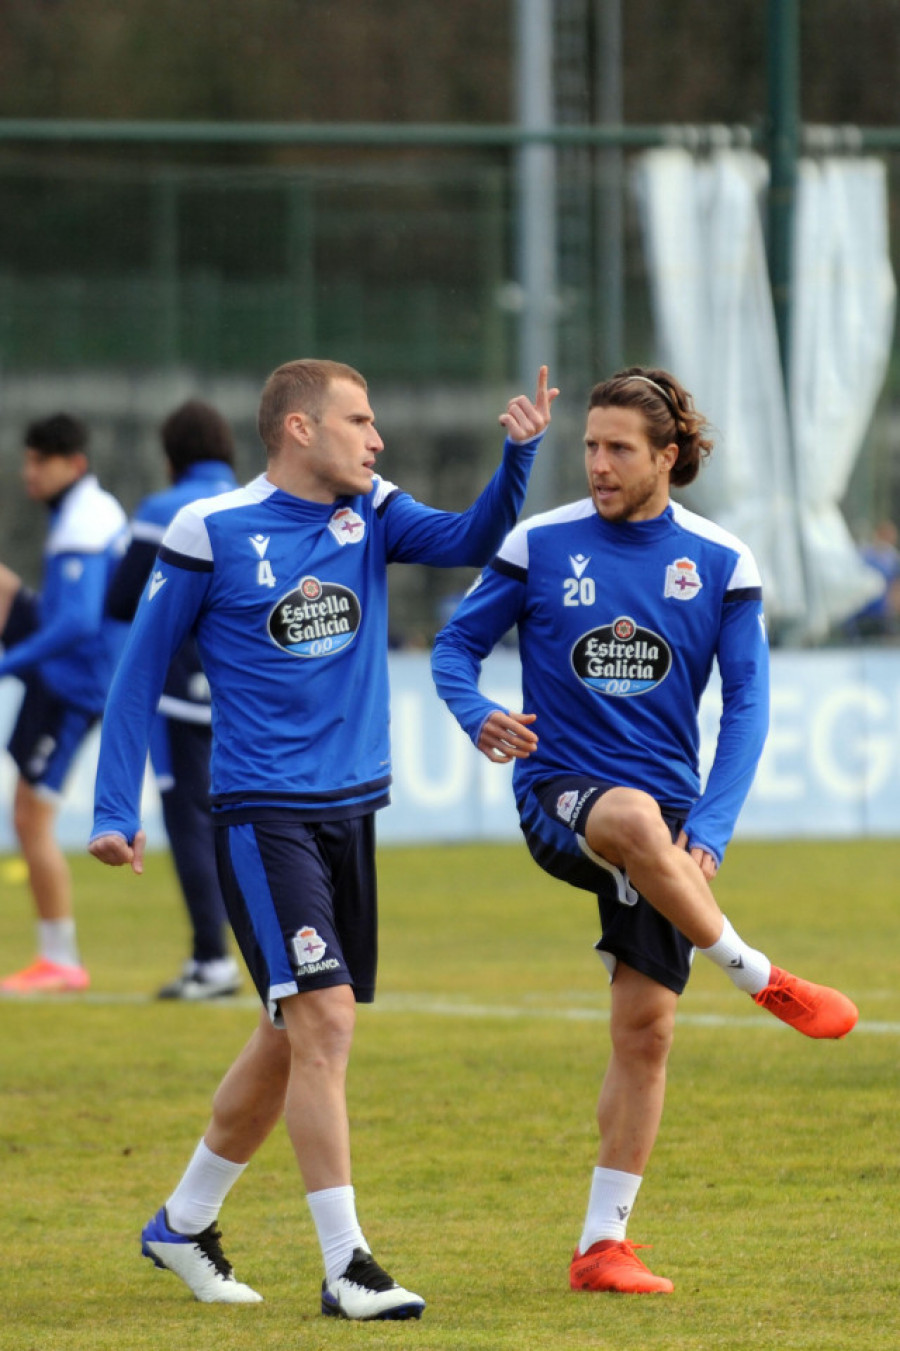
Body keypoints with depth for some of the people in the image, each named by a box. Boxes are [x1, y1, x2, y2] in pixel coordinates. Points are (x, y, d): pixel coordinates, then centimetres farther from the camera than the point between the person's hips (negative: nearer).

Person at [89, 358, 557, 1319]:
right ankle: (345, 1268, -15)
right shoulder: (210, 534, -7)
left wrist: (519, 455, -25)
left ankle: (183, 1223, 31)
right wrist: (113, 813, -4)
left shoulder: (369, 515, 7)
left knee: (292, 1036, 13)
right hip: (263, 813, -7)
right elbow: (140, 671, 0)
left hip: (351, 809, 7)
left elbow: (469, 541, -9)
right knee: (323, 1017, -16)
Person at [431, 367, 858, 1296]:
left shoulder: (719, 564, 2)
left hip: (667, 815, 2)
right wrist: (478, 716, -17)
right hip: (558, 796, -2)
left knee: (645, 1028, -2)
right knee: (635, 818, -39)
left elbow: (746, 704, 1)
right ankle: (762, 980, -21)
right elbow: (456, 645, 6)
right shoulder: (540, 545, -1)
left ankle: (603, 1244, 8)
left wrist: (710, 831, -12)